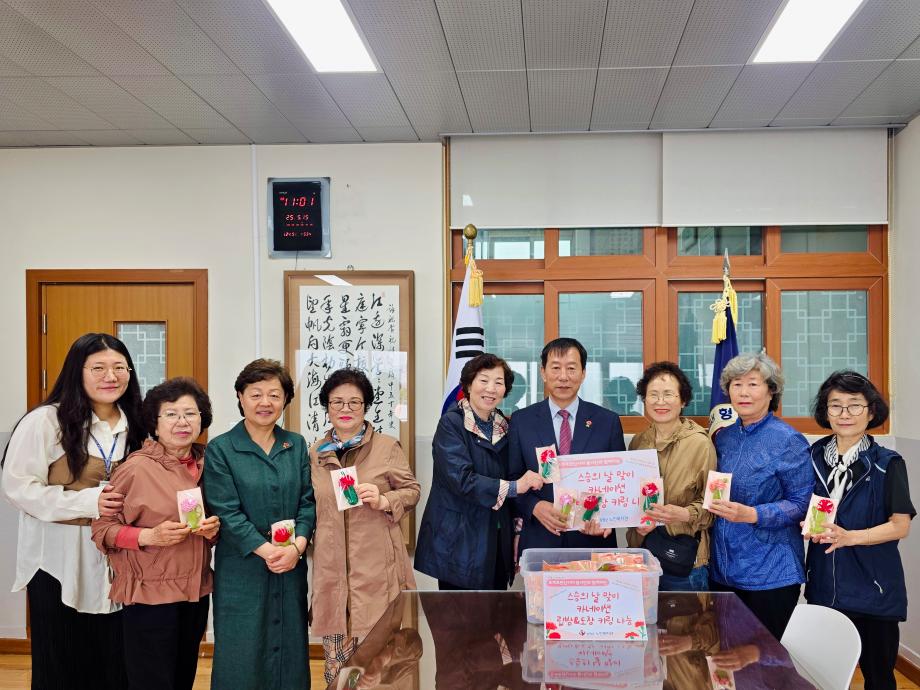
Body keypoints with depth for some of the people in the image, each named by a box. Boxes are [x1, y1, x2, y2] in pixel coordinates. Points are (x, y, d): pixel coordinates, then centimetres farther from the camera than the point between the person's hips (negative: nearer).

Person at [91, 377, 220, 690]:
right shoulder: (137, 467, -12)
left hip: (197, 592, 6)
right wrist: (149, 536, -23)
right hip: (149, 594, -6)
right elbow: (102, 528, -9)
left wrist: (213, 529, -3)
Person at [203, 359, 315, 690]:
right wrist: (266, 550, -17)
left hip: (292, 567, 4)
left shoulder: (297, 446, 8)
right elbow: (226, 511, -10)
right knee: (241, 656, 4)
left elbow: (308, 501, 4)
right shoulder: (220, 449, -4)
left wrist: (296, 546, -12)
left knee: (289, 649, 11)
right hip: (241, 569, -3)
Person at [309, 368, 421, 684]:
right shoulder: (315, 453, 11)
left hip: (376, 566, -3)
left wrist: (383, 501, -13)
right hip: (331, 567, 3)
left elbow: (412, 490, 3)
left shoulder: (388, 446, 0)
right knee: (337, 655, 10)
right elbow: (309, 506, 19)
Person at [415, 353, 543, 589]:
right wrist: (512, 487, -20)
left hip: (497, 542, 6)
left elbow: (513, 477, 13)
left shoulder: (503, 426, 10)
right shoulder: (451, 424, -8)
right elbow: (461, 479, -19)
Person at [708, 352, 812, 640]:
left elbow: (801, 503, -13)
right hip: (722, 568, 6)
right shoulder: (724, 437, 8)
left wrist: (751, 515, -24)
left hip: (769, 573, -5)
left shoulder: (788, 440, -10)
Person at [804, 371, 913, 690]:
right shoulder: (814, 457, 4)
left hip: (873, 588, -3)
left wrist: (848, 537, -24)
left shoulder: (888, 464, -7)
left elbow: (900, 526, -11)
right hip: (824, 585, 4)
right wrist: (809, 527, -8)